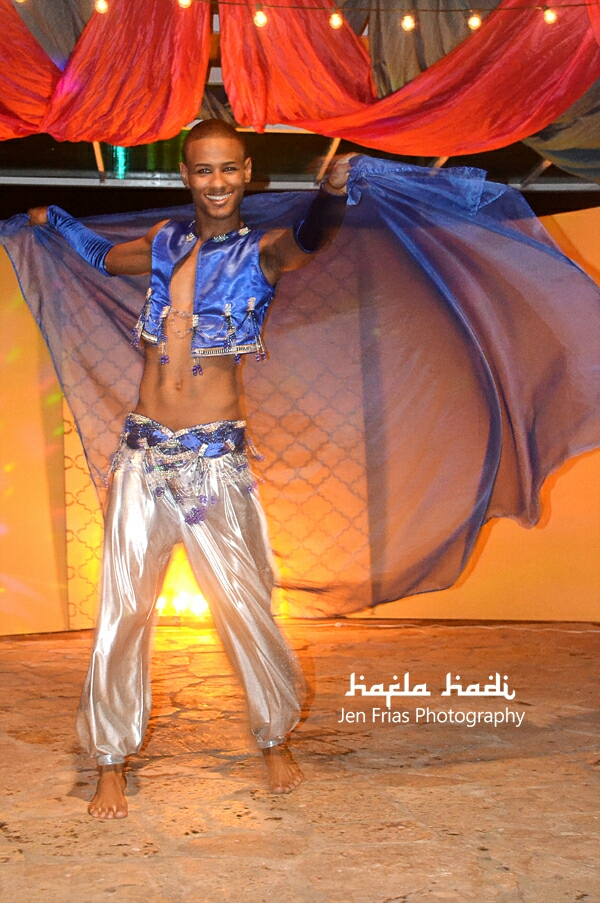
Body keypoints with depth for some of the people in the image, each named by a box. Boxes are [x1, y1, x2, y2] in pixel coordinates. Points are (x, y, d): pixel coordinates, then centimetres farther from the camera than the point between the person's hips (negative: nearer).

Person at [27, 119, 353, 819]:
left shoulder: (263, 251, 0)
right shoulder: (163, 241, 12)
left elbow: (310, 238, -25)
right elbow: (104, 257, 35)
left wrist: (331, 194, -46)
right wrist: (54, 220, 48)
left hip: (216, 457, -3)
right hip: (142, 452, 4)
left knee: (247, 608, 0)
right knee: (122, 612, 3)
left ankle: (275, 742, 22)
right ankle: (112, 765, 15)